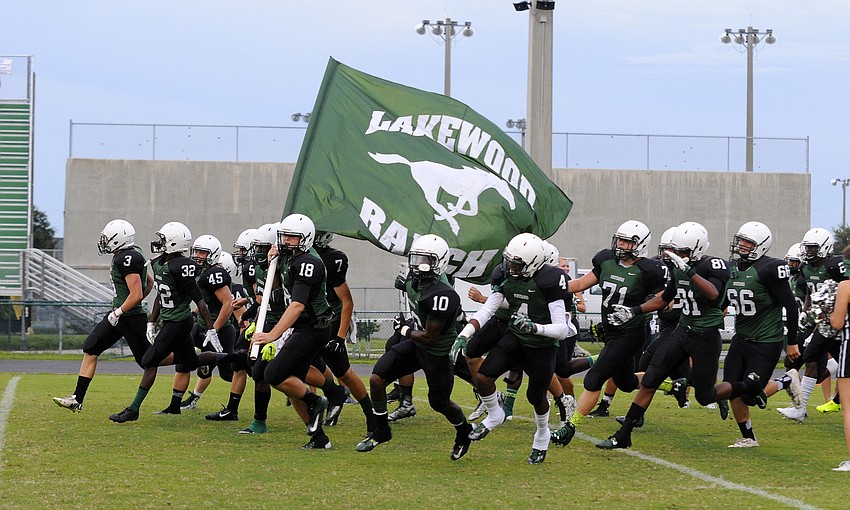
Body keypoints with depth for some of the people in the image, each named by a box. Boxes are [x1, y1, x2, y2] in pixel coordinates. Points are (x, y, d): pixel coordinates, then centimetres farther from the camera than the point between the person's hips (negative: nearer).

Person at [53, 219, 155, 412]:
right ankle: (77, 399, 6)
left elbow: (136, 295, -26)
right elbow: (150, 281, 21)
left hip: (130, 317, -10)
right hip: (117, 315, 10)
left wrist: (118, 313, -17)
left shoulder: (127, 259, -21)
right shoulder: (131, 255, 10)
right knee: (90, 350, 5)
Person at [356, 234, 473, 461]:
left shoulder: (442, 296, -32)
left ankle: (464, 432, 43)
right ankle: (381, 431, 11)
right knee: (377, 379, -6)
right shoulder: (413, 283, -6)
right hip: (416, 345, 8)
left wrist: (405, 330, -12)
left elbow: (429, 338, -27)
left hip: (438, 352, -8)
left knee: (439, 403, 11)